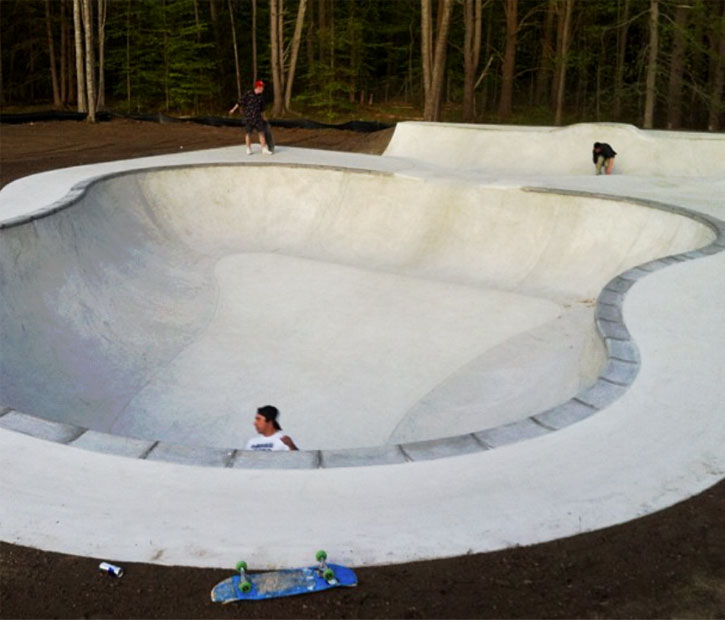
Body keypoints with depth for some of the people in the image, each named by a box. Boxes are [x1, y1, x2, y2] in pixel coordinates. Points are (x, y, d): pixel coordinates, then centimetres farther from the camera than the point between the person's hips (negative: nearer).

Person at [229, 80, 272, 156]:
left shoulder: (261, 97, 7)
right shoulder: (248, 94, -9)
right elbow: (240, 102, -7)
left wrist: (263, 117, 26)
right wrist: (234, 109, -8)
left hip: (257, 117, 4)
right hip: (248, 117, -4)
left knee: (261, 132, -1)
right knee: (249, 133, 2)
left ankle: (264, 149, 4)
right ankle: (248, 149, 15)